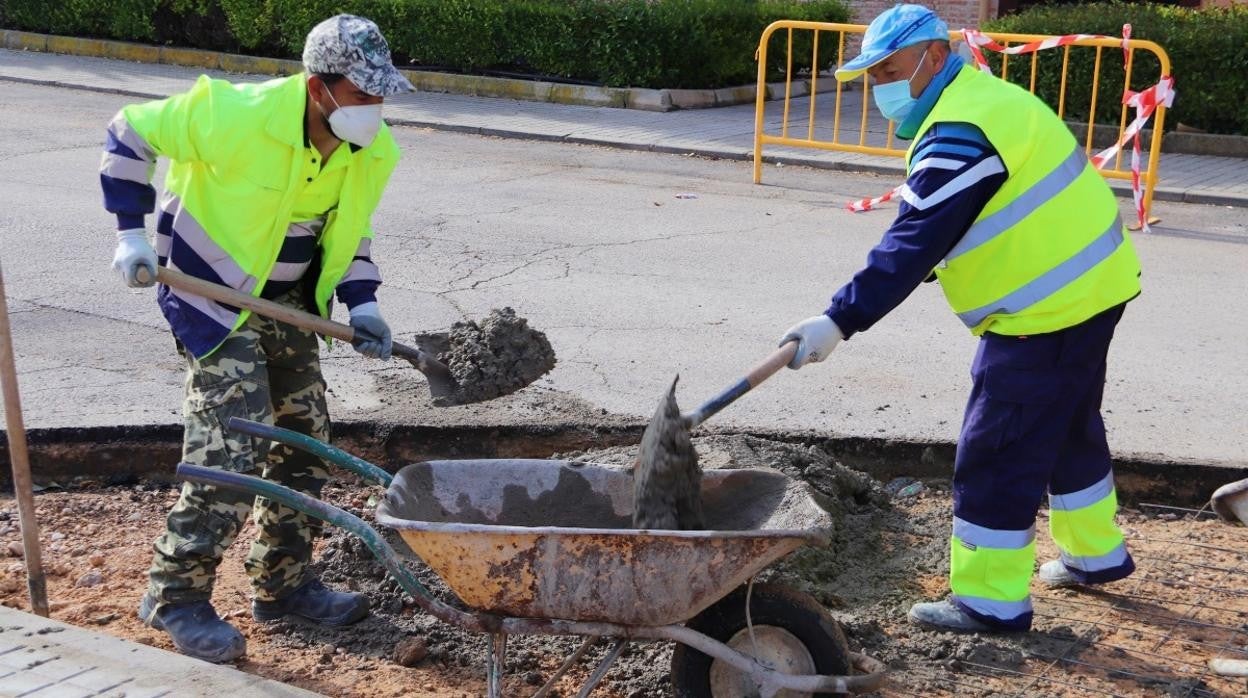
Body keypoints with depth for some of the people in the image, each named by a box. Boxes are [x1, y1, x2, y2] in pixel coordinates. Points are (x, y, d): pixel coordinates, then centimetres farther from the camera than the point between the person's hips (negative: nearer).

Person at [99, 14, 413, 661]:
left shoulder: (375, 152, -8)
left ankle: (282, 584, 27)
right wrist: (132, 232, -15)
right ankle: (176, 596, 4)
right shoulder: (235, 116, -27)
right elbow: (130, 133, -14)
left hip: (289, 303, 7)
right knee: (232, 448, -13)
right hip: (214, 293, -7)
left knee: (304, 438, 11)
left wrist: (361, 304, -6)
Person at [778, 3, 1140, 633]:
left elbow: (913, 245, -28)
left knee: (996, 451, -3)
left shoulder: (960, 134, -22)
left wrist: (840, 320, -30)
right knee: (1069, 427, 25)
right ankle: (1095, 552, 42)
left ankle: (992, 600, 6)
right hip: (1089, 286, 11)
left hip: (1048, 309, -11)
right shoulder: (984, 99, 12)